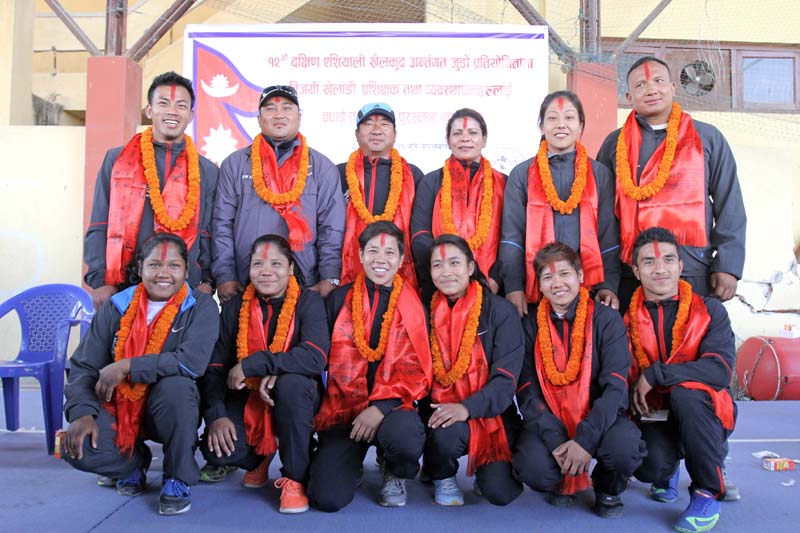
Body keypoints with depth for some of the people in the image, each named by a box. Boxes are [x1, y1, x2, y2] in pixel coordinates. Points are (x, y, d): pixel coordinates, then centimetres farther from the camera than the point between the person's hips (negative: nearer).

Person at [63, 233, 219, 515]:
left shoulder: (201, 307, -9)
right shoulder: (116, 307, 1)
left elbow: (192, 361, -26)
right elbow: (83, 367, -1)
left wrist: (125, 367, -24)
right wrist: (82, 413, -18)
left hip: (173, 409, -2)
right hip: (120, 407, 3)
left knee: (175, 384, -35)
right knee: (77, 448, -23)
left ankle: (179, 479, -12)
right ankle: (134, 461, 13)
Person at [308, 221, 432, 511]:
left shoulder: (414, 305, 4)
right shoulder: (339, 299, 8)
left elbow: (415, 369, -3)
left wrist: (381, 408, -16)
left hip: (391, 407, 0)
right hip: (342, 408, 1)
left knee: (405, 436, -36)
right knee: (327, 498, -17)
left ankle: (395, 475, 4)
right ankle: (351, 466, 23)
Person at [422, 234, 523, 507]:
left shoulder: (501, 311, -5)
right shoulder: (426, 313, 4)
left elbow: (506, 378, -12)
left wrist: (467, 408, -27)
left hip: (490, 411, -1)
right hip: (441, 410, 1)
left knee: (501, 491, -18)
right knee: (445, 435, -34)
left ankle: (485, 468, 20)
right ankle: (442, 476, 4)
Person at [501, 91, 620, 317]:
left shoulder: (600, 174, 10)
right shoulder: (522, 175, 8)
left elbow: (609, 235, 7)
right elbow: (511, 235, 2)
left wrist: (609, 285, -4)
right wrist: (513, 286, -8)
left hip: (588, 287, 1)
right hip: (535, 289, -1)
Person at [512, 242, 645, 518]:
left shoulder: (606, 319, -4)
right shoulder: (530, 326, 1)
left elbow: (615, 386, -13)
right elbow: (527, 392, -5)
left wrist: (585, 439, -26)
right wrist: (557, 441, -21)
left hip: (598, 418, 0)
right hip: (549, 422, 1)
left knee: (626, 446, -33)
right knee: (532, 467, -30)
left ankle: (608, 490, 5)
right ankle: (562, 482, 10)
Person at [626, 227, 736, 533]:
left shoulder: (709, 310, -6)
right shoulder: (628, 318, -1)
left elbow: (720, 370, -21)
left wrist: (654, 374, -24)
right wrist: (635, 398, -19)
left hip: (705, 414, -1)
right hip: (654, 415, 2)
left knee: (685, 392, -34)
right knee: (649, 467, -28)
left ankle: (707, 493, -13)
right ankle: (668, 471, 15)